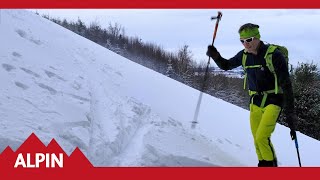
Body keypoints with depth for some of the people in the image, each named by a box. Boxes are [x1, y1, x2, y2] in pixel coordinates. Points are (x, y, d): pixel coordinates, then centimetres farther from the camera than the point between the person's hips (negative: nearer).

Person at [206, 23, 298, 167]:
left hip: (273, 101, -6)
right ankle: (263, 165, 23)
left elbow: (286, 85, -19)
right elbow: (226, 65, 17)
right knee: (257, 140, 7)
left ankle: (272, 164, 4)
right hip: (255, 101, 6)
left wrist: (290, 113, -22)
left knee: (261, 137, -16)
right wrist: (215, 56, -6)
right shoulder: (244, 55, 0)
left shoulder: (274, 55, -18)